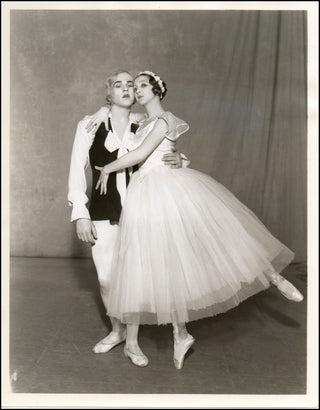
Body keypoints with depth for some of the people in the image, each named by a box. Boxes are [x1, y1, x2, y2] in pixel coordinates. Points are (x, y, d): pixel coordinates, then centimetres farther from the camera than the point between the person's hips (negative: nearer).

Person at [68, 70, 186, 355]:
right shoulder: (90, 125, -1)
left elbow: (167, 158, 11)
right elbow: (77, 171, 0)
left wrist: (179, 160, -14)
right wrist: (80, 214, -5)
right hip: (103, 212, 0)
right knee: (106, 279, 7)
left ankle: (131, 336, 28)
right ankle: (117, 331, 34)